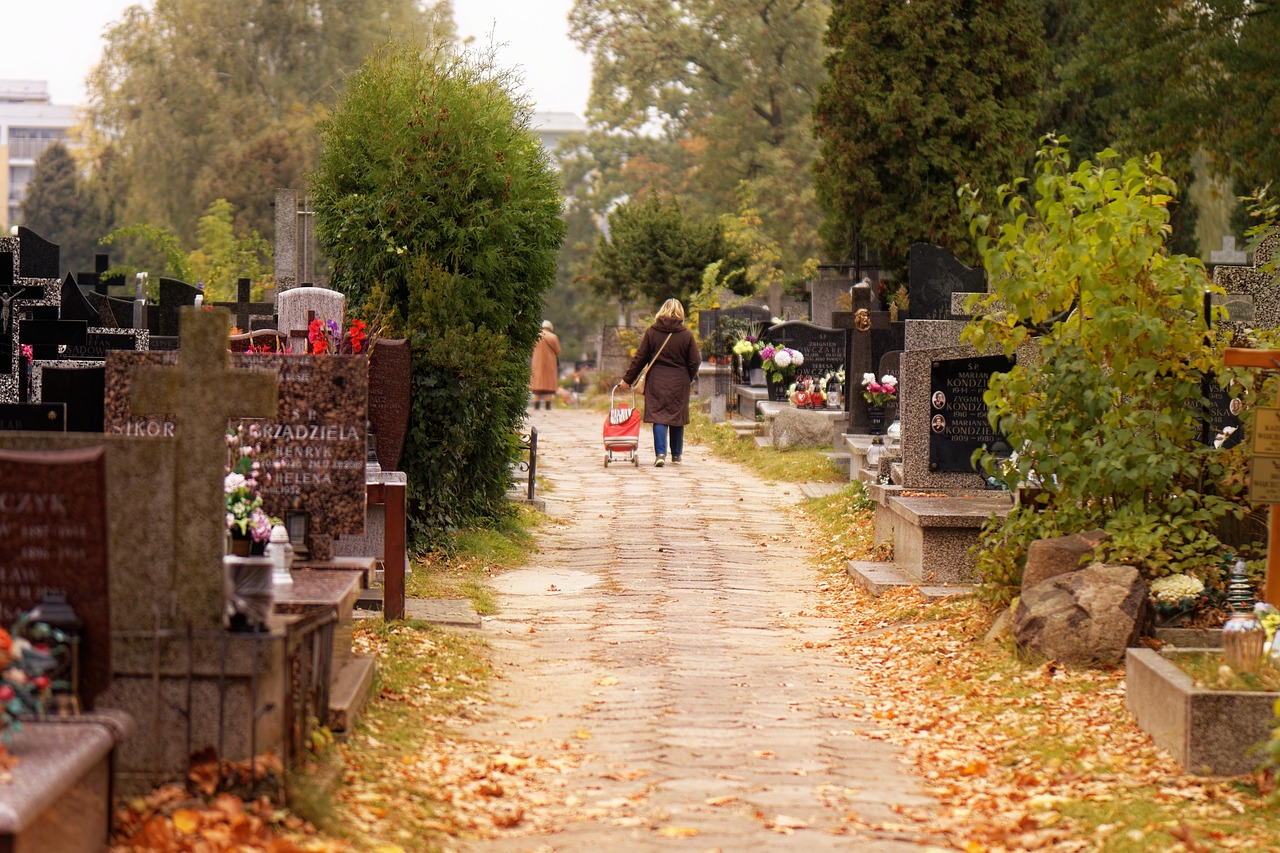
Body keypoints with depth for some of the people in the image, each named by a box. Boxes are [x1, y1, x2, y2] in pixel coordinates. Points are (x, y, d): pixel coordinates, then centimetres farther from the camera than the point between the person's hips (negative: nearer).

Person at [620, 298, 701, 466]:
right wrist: (689, 380, 18)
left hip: (657, 381, 0)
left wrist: (627, 379, 9)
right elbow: (695, 361, 0)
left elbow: (639, 358, 0)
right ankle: (676, 455, 22)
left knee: (658, 416, -2)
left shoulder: (651, 332, -2)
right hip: (679, 383, 1)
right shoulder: (686, 335, -3)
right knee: (677, 417, 12)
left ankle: (660, 453, -18)